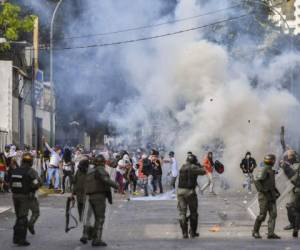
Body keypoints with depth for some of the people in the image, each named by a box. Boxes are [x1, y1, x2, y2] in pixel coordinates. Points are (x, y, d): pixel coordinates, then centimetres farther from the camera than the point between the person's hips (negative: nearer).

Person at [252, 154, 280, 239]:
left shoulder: (270, 170, 16)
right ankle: (255, 231, 9)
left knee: (273, 214, -3)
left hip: (271, 196, 9)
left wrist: (276, 191, 19)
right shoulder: (263, 170, -14)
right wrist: (262, 190, -25)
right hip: (264, 196, -9)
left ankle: (271, 233, -6)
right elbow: (256, 180, -25)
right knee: (262, 215, -6)